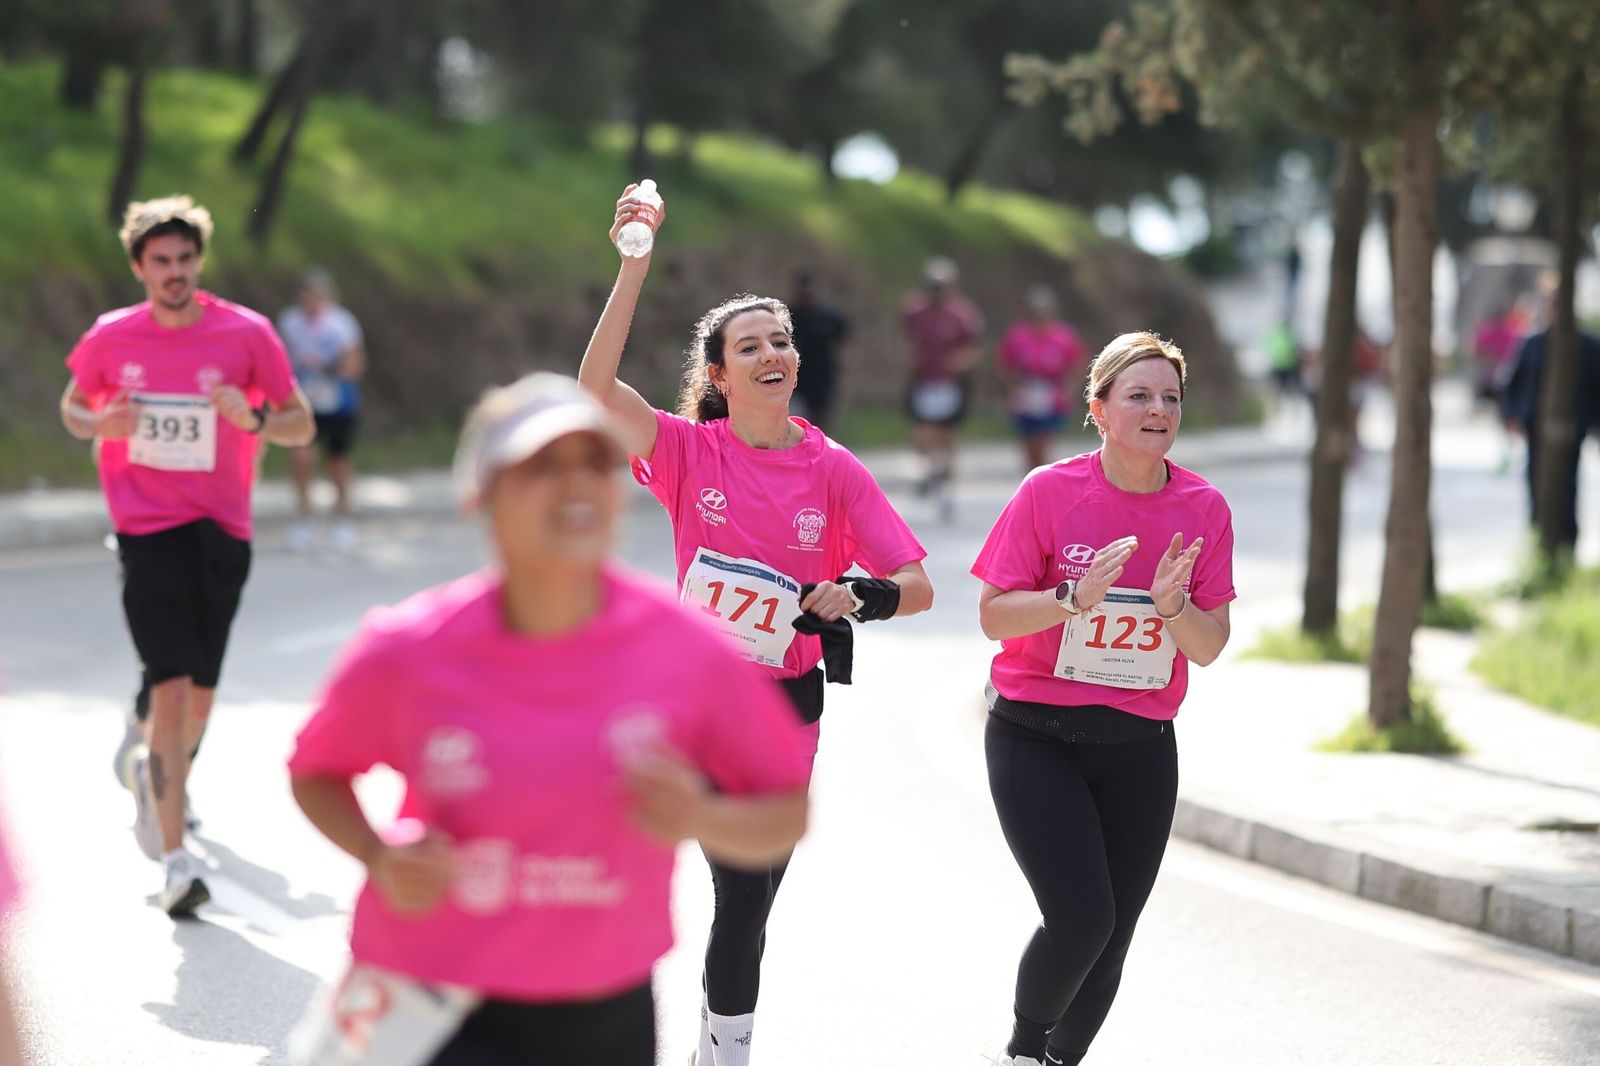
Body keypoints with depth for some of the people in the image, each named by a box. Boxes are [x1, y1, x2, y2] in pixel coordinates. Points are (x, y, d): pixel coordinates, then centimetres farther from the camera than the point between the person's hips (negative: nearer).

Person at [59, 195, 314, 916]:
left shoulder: (246, 334, -3)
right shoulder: (111, 339, -1)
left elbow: (301, 427, 2)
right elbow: (72, 405, 17)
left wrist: (253, 419, -19)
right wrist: (98, 425, -7)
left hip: (222, 531, 2)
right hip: (147, 530, -2)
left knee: (200, 694, 11)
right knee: (172, 687, -15)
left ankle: (157, 773, 45)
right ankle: (174, 858, -13)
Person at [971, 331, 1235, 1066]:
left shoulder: (1203, 509, -1)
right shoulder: (1050, 492, -9)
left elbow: (1207, 648, 0)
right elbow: (994, 615, -9)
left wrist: (1172, 603, -21)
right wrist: (1077, 597, -24)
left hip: (1140, 748, 4)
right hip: (1037, 740, -4)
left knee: (1111, 935, 6)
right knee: (1080, 916, -17)